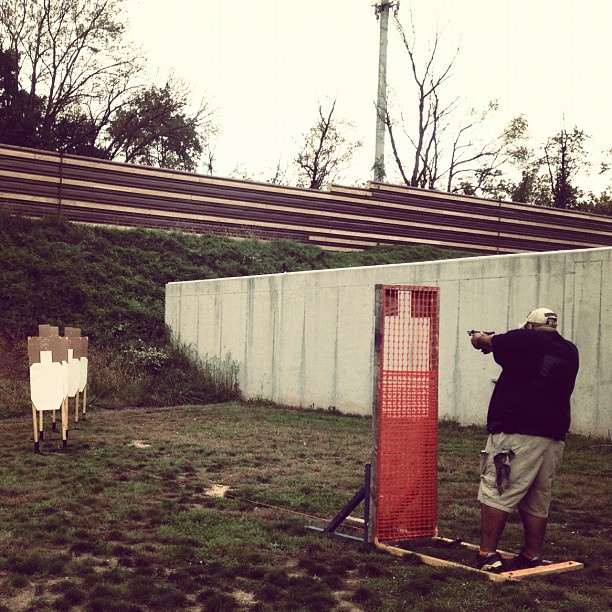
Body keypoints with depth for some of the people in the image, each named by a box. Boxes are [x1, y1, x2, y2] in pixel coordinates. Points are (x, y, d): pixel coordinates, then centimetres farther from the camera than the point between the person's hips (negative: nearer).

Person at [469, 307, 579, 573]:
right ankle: (531, 557, 20)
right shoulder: (570, 352, 13)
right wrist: (496, 342, 35)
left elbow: (484, 341, 11)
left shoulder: (525, 340, -4)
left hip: (516, 433, -7)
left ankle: (486, 556, -7)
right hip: (553, 437, 7)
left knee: (496, 493, -4)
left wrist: (480, 338, 34)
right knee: (538, 500, 14)